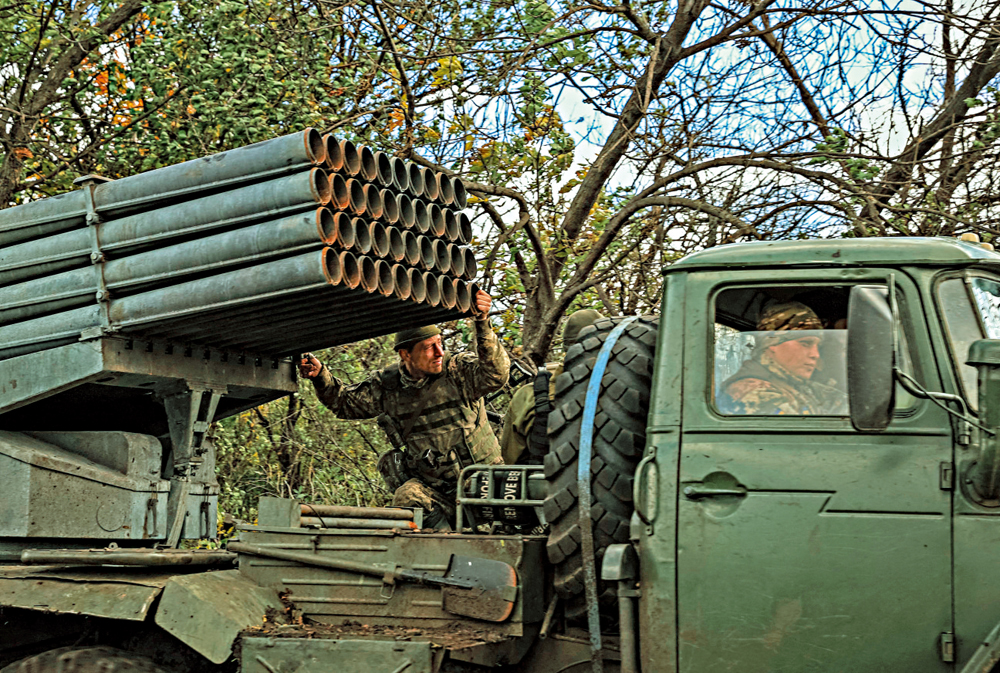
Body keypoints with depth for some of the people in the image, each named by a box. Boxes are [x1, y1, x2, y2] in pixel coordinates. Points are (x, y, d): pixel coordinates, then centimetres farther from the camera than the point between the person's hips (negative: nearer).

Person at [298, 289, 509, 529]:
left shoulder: (459, 370, -8)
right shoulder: (386, 386, 3)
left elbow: (495, 374, -27)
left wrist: (482, 324, -39)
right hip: (430, 487, 2)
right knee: (407, 497, -31)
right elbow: (345, 403, 17)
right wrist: (321, 376, 0)